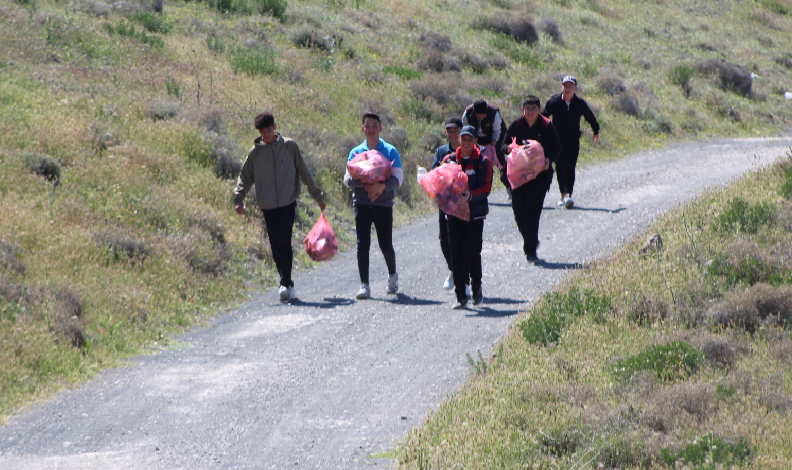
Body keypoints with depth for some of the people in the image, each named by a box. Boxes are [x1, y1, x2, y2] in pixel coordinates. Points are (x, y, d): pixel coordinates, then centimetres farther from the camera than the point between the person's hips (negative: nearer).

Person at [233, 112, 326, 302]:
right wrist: (238, 199, -5)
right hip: (268, 206, 2)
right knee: (275, 246, 5)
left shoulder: (289, 146, 3)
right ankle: (286, 284, 16)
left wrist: (317, 195, 11)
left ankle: (286, 283, -18)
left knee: (285, 242, -15)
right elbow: (245, 177, 10)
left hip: (288, 203, -2)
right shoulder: (255, 152, 6)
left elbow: (304, 172, 9)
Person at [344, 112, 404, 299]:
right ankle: (364, 285, -8)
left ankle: (392, 276, 29)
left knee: (386, 245, 1)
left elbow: (398, 178, -5)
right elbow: (347, 179, 3)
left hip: (383, 204, -1)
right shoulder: (356, 152, 9)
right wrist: (361, 182, -18)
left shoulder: (390, 151, 4)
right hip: (362, 204, 1)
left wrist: (383, 186, -24)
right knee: (362, 244, -9)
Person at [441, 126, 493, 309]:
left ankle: (476, 287, 19)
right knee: (456, 255, -2)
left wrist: (471, 195, -23)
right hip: (454, 213, 2)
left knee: (473, 253, -7)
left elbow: (486, 188, -6)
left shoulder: (483, 162, 1)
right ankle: (460, 296, 5)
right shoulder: (449, 160, 8)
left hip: (475, 214, -2)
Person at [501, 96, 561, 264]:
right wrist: (509, 148, -14)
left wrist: (549, 159, -16)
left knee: (532, 211, -10)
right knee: (518, 210, 5)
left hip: (539, 175, -3)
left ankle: (530, 251, -9)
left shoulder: (547, 126, -1)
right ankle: (530, 242, 29)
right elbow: (505, 145, 11)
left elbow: (557, 148, 4)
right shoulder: (516, 125, 4)